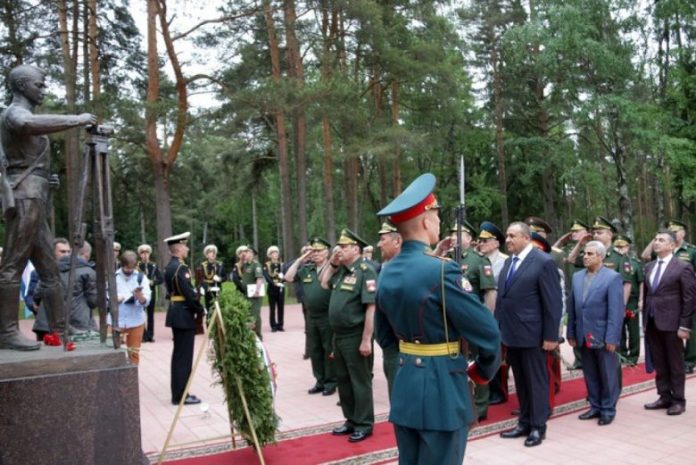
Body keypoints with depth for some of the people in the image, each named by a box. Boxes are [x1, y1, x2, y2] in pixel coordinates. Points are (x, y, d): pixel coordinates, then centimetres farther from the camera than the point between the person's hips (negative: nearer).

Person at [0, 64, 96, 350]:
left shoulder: (25, 115, 27)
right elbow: (28, 124, -29)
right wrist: (76, 120, -25)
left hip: (36, 199, 10)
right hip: (24, 196, -10)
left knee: (49, 268, 8)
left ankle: (59, 331, 10)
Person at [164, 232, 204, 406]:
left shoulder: (169, 266, 12)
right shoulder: (180, 267, -18)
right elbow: (189, 293, -22)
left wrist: (196, 308, 12)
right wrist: (201, 309, -10)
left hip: (176, 312, 10)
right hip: (184, 314, -10)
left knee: (179, 354, 15)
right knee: (184, 356, -4)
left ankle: (178, 392, 22)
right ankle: (181, 395, 1)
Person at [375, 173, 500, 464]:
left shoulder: (387, 273, 4)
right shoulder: (441, 270, -20)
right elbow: (487, 332, -16)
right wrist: (483, 371, 1)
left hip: (405, 387, 8)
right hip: (442, 388, -7)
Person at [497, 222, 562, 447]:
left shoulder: (543, 262, -12)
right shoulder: (509, 262, 11)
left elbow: (553, 302, -13)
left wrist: (550, 335, -15)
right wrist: (498, 326, 8)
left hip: (531, 333, -7)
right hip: (511, 332, 7)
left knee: (536, 381, 6)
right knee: (520, 381, 16)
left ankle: (538, 426, 19)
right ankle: (524, 422, 28)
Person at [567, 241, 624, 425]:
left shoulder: (613, 277, -9)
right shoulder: (577, 277, 8)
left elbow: (616, 311, -13)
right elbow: (572, 307, 9)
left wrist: (611, 338, -16)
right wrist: (571, 332, 7)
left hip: (603, 336, -5)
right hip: (583, 336, 5)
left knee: (607, 375, 8)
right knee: (590, 374, 13)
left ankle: (608, 409, 20)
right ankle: (595, 406, 26)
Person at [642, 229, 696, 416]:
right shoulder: (649, 267, 12)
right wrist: (644, 320, 9)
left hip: (671, 323, -6)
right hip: (652, 323, 6)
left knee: (675, 364, 6)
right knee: (659, 364, 11)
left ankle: (678, 400, 17)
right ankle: (665, 397, 22)